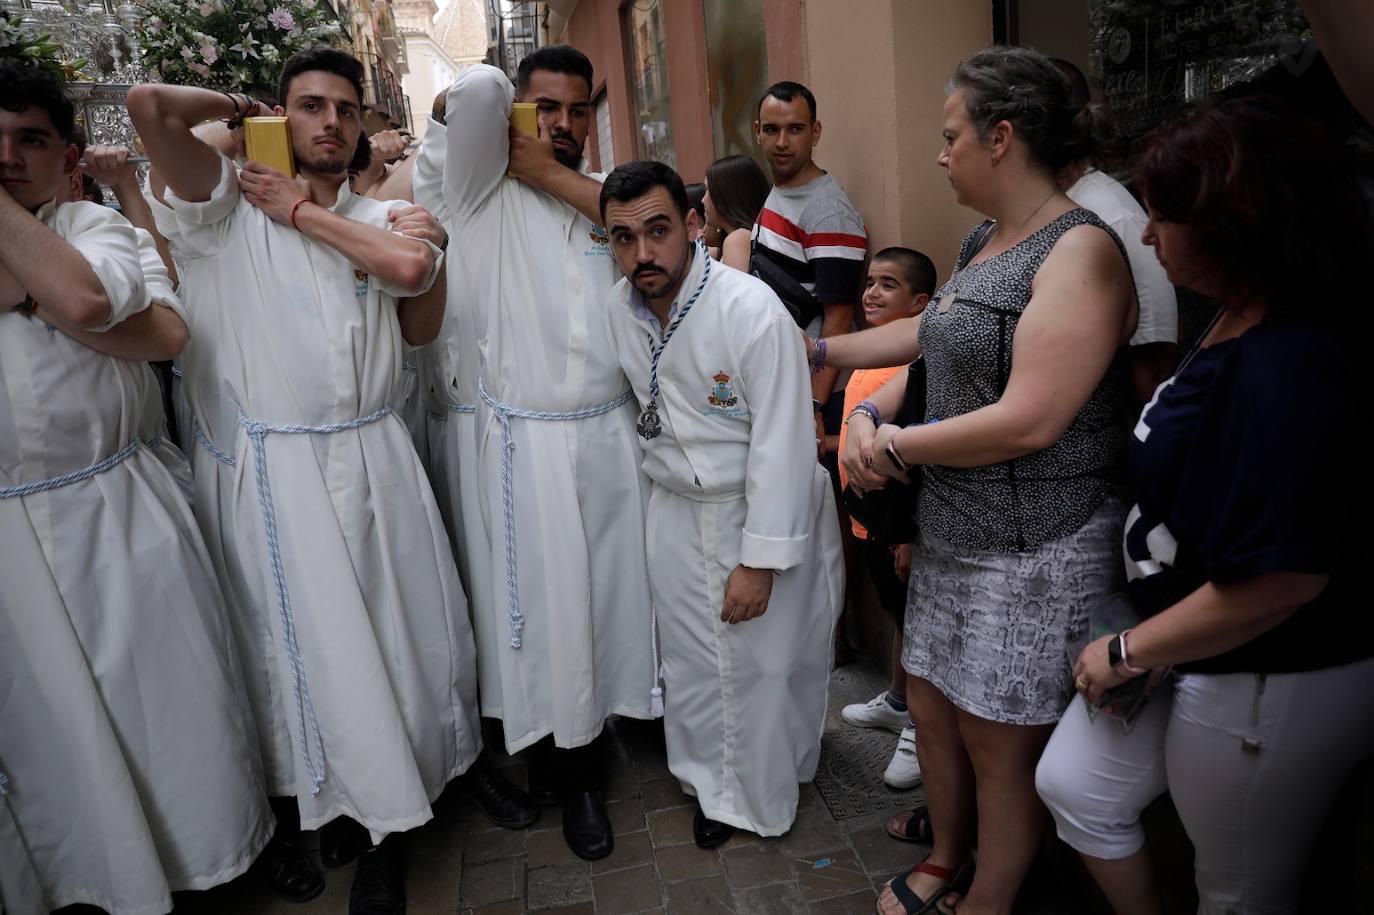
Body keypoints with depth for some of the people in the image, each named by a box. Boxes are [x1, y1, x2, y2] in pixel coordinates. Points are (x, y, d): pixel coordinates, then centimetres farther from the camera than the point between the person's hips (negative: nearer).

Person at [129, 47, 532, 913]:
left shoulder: (381, 216, 9)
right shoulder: (228, 203, 1)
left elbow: (414, 288, -12)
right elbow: (149, 104, -16)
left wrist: (301, 210, -7)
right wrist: (233, 107, 2)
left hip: (374, 459, 3)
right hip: (271, 469, -2)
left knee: (412, 618, 13)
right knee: (301, 638, 7)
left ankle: (452, 754, 36)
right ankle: (310, 803, 29)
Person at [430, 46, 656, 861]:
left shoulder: (605, 194, 12)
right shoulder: (487, 192, 1)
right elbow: (474, 89, -16)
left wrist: (553, 174, -6)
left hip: (610, 432, 3)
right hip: (522, 439, -3)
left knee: (609, 589, 11)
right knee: (541, 601, 5)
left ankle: (590, 731, 33)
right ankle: (566, 768, 23)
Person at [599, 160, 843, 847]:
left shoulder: (751, 308, -23)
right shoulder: (620, 309, -5)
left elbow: (780, 442, -22)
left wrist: (760, 559, -20)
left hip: (762, 506, -5)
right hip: (676, 507, 5)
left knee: (768, 658, 7)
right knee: (691, 658, 14)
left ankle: (764, 794, 33)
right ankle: (715, 783, 38)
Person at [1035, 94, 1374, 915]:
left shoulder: (1291, 367, -29)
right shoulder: (1235, 331, 1)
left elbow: (1282, 576, -30)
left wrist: (1128, 652, -18)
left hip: (1272, 686, -9)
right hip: (1199, 651, 9)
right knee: (1075, 785, 18)